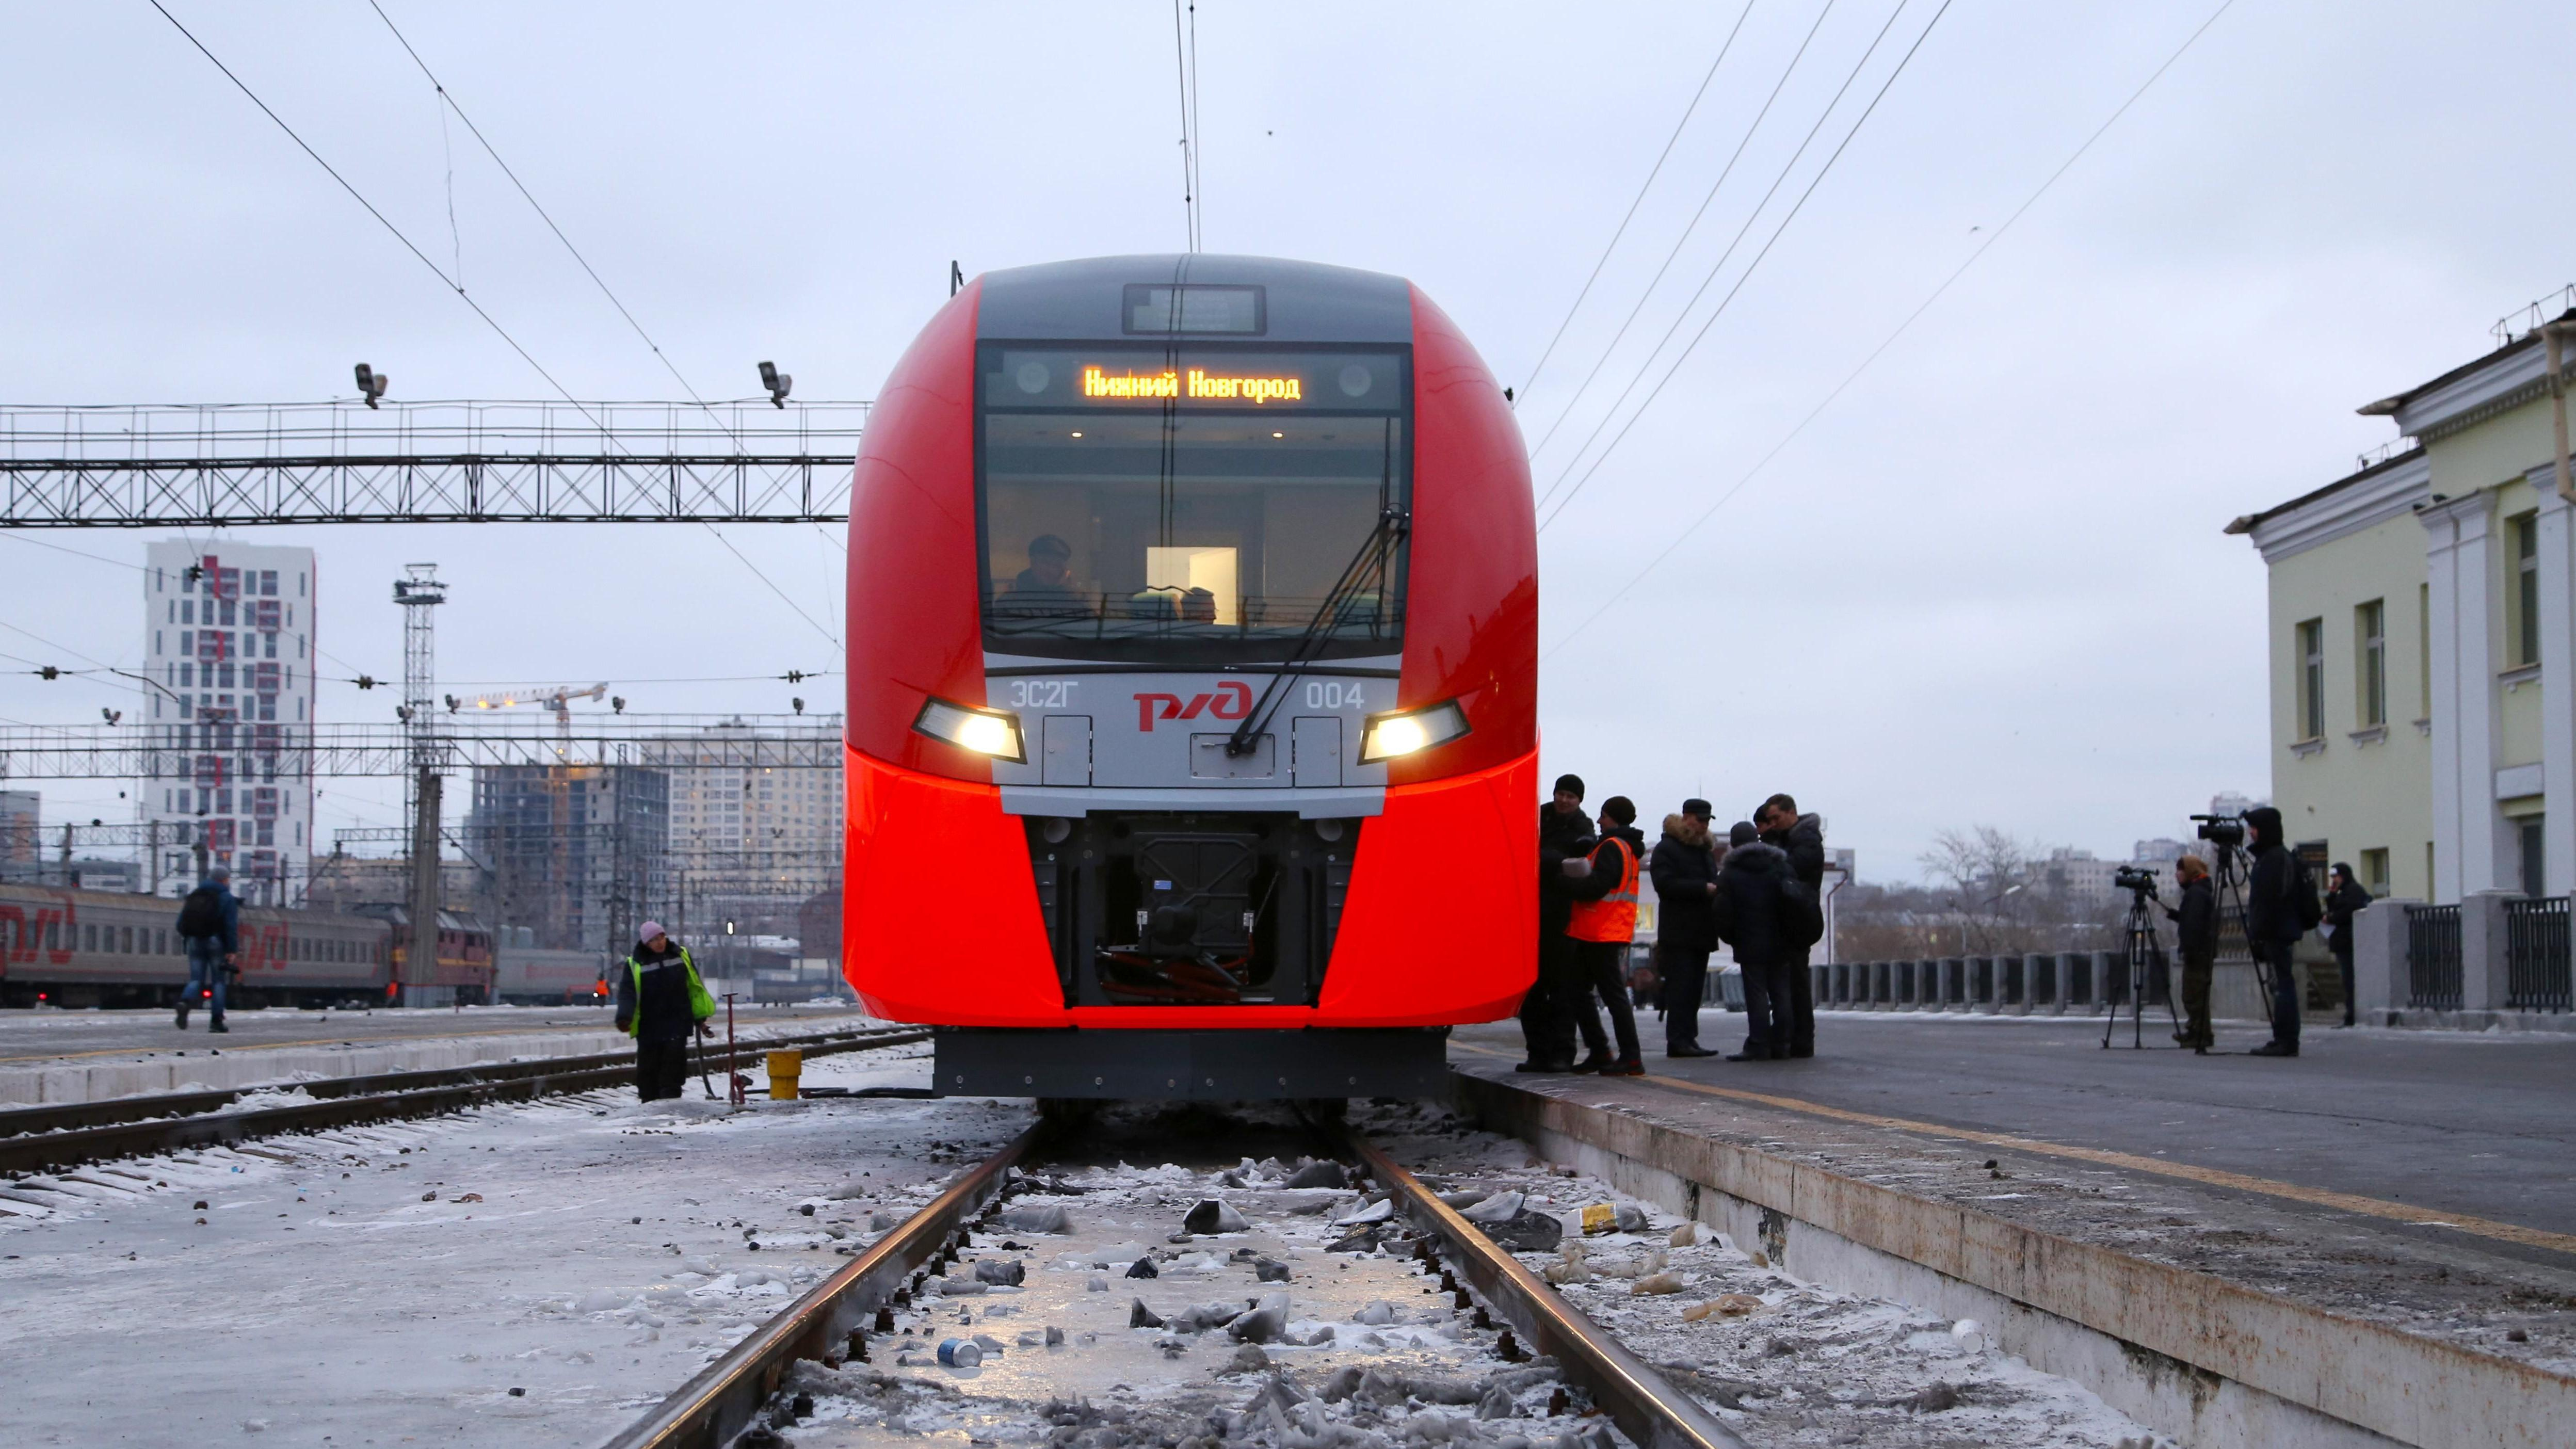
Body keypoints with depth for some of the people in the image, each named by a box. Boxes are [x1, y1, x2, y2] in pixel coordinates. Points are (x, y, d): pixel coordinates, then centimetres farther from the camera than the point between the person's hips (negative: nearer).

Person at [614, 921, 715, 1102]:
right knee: (649, 1067, 5)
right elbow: (627, 993, -9)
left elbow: (695, 987, 12)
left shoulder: (681, 955, 5)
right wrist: (624, 1017, -26)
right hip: (649, 1027, 0)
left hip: (677, 1024, 0)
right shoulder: (635, 964, -2)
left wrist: (700, 1018, 12)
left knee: (673, 1064, -9)